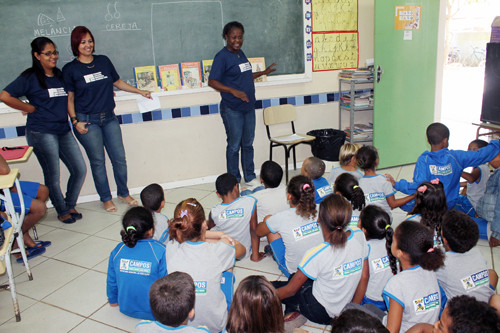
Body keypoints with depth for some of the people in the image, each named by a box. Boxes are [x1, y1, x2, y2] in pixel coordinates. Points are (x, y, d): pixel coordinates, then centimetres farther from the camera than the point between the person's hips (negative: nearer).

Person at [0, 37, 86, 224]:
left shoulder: (60, 75, 13)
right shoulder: (30, 77, -4)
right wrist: (31, 108, -3)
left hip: (63, 131, 6)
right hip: (42, 133, -6)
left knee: (80, 170, 4)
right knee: (53, 176, 3)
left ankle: (70, 205, 25)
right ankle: (62, 211, 22)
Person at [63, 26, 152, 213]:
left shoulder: (104, 61, 8)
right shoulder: (70, 69, -1)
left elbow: (117, 82, 20)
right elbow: (69, 98, 0)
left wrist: (139, 91, 14)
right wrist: (75, 121, -9)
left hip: (109, 118, 3)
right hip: (87, 121, -3)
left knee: (119, 158, 4)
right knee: (97, 161, 4)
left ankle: (124, 193, 23)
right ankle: (106, 199, 19)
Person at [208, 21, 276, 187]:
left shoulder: (240, 53, 13)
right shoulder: (222, 57, -12)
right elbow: (212, 81, -18)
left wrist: (264, 72, 29)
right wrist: (233, 91, -28)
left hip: (248, 107, 7)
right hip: (232, 110, -7)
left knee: (248, 144, 14)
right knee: (234, 146, 2)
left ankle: (250, 177, 27)